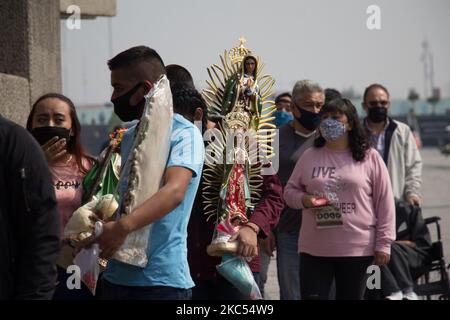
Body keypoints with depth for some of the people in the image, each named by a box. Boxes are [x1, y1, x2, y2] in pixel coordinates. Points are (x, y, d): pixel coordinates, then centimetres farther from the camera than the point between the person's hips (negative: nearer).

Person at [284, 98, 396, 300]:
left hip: (357, 250, -1)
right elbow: (290, 190, 15)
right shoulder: (309, 157, 8)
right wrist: (304, 199, -9)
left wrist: (383, 243, -3)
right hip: (314, 250, 2)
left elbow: (384, 202, 1)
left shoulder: (370, 158, 1)